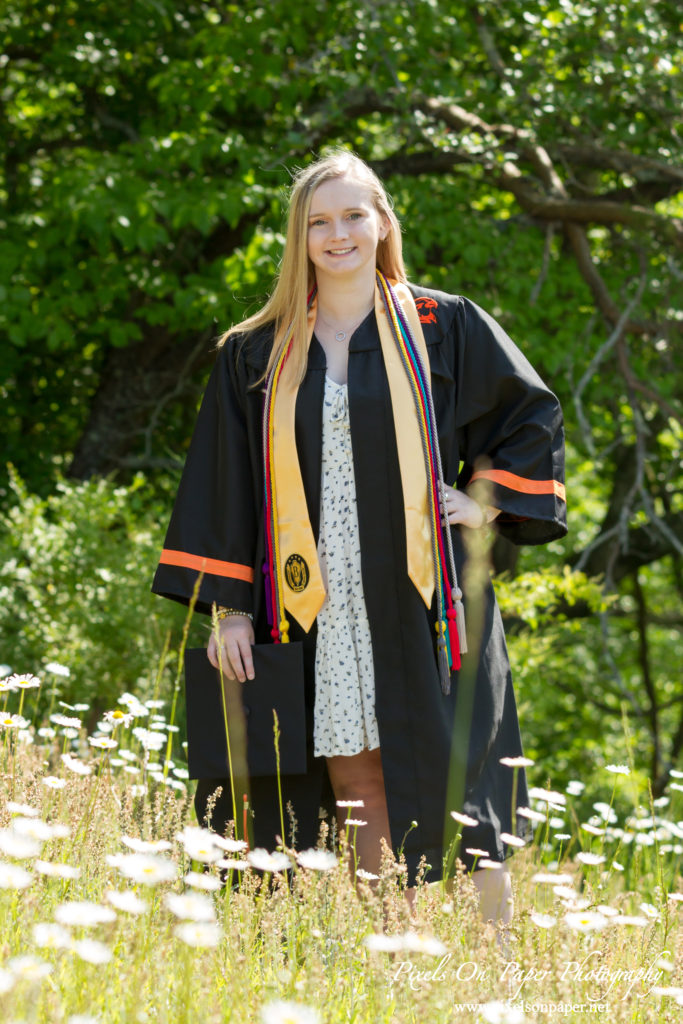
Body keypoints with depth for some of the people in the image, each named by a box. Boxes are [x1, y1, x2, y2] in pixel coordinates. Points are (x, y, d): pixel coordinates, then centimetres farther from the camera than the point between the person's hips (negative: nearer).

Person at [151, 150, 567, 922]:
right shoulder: (259, 354, 8)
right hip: (315, 603, 2)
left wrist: (489, 504, 2)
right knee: (355, 785, 0)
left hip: (417, 597, -1)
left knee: (443, 774, -4)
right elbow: (226, 482, 8)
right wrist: (229, 607, 2)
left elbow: (535, 416, 14)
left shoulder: (443, 328, 4)